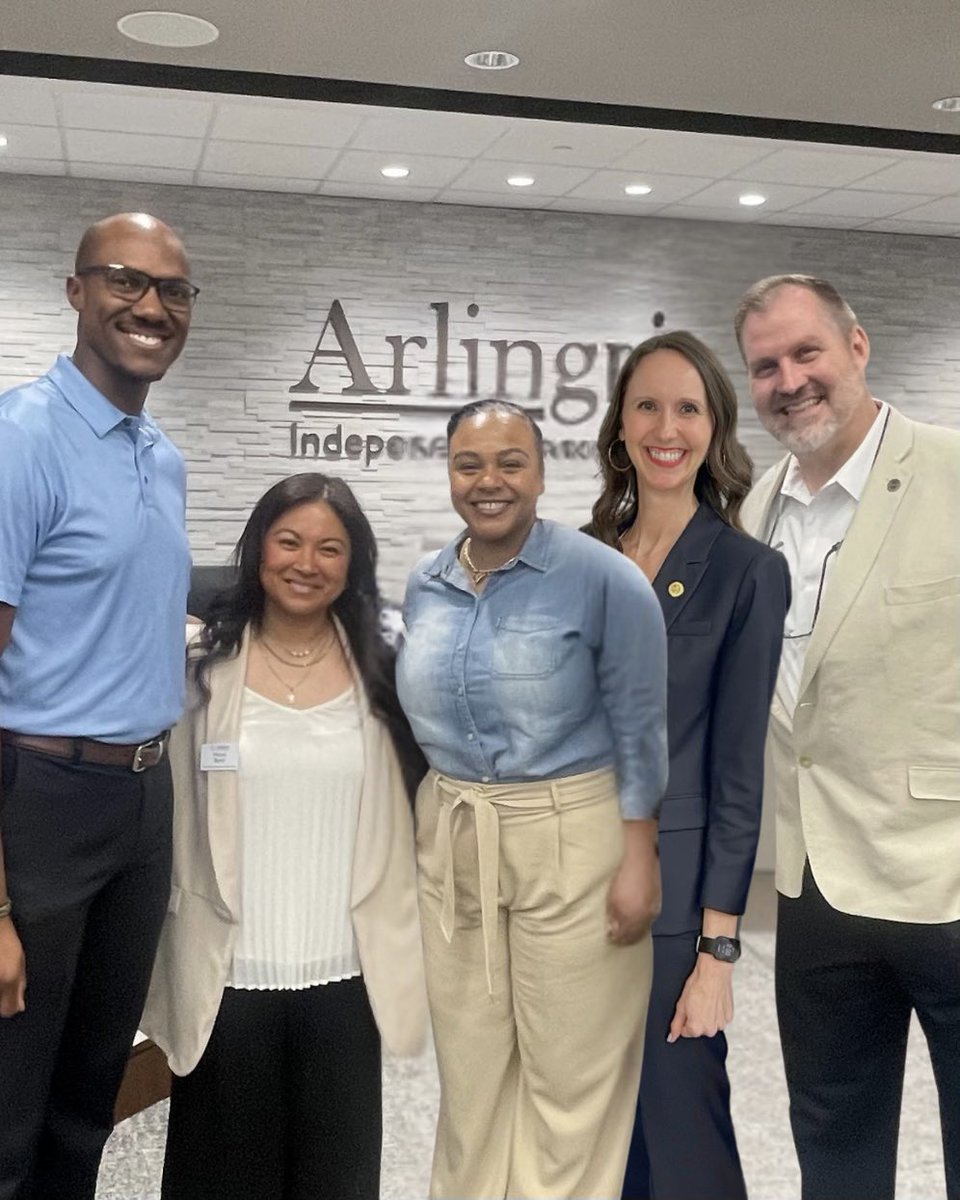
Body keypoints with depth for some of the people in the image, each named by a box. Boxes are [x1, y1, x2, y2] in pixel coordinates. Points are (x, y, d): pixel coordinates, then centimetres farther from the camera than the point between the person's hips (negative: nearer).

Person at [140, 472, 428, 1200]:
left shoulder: (382, 674, 2)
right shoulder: (200, 668, -2)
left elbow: (410, 817, 6)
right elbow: (164, 820, -1)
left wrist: (405, 952, 2)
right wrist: (157, 962, -3)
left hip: (345, 976, 1)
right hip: (226, 976, -1)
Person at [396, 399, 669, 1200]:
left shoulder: (603, 579, -12)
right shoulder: (425, 587, 5)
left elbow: (639, 730, -10)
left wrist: (639, 860, -13)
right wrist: (426, 832, 15)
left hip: (570, 841, -5)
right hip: (451, 842, 5)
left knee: (570, 1073, 7)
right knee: (470, 1065, 17)